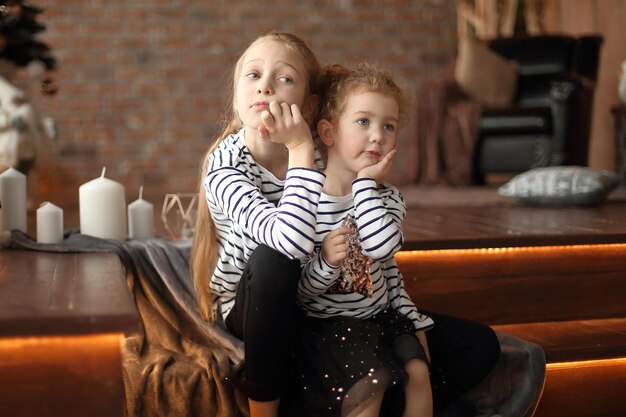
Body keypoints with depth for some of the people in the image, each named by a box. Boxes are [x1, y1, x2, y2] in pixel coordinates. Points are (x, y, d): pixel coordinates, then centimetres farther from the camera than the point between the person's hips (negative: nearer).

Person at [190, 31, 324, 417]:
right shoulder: (225, 166, -24)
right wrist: (301, 152, -38)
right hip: (250, 308, -4)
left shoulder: (318, 155, -11)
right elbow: (293, 242, -41)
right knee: (271, 258, -39)